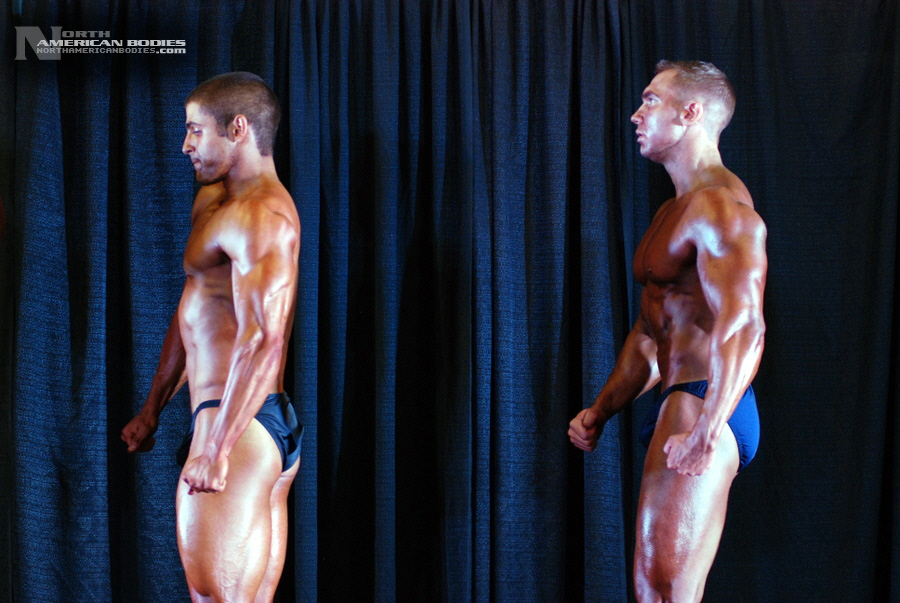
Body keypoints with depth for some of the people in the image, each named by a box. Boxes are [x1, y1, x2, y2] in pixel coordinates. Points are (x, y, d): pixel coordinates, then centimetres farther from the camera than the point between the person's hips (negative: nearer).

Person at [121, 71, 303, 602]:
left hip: (242, 427, -10)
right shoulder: (211, 201, 20)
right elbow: (193, 316, 28)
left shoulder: (261, 217, -14)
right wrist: (153, 410, 29)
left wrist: (215, 450, -27)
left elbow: (264, 340, -24)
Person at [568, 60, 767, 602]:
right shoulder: (674, 212, 22)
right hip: (685, 409, 11)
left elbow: (742, 327, -27)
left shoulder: (720, 206, -13)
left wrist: (704, 433, -33)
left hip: (701, 410, -11)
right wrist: (600, 411, 20)